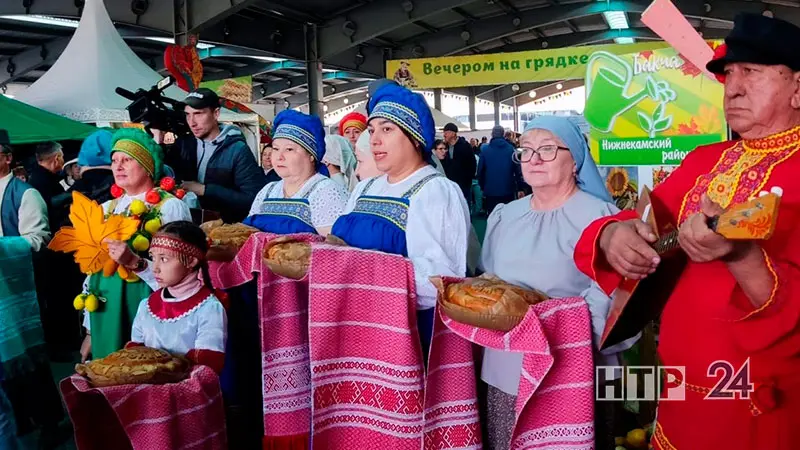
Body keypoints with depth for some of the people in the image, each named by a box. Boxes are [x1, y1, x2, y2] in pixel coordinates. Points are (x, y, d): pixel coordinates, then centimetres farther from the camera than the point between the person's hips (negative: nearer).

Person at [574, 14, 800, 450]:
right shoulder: (703, 160, 7)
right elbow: (646, 216, 2)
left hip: (760, 408, -5)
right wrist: (613, 235, -21)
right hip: (679, 387, 5)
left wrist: (741, 257, -41)